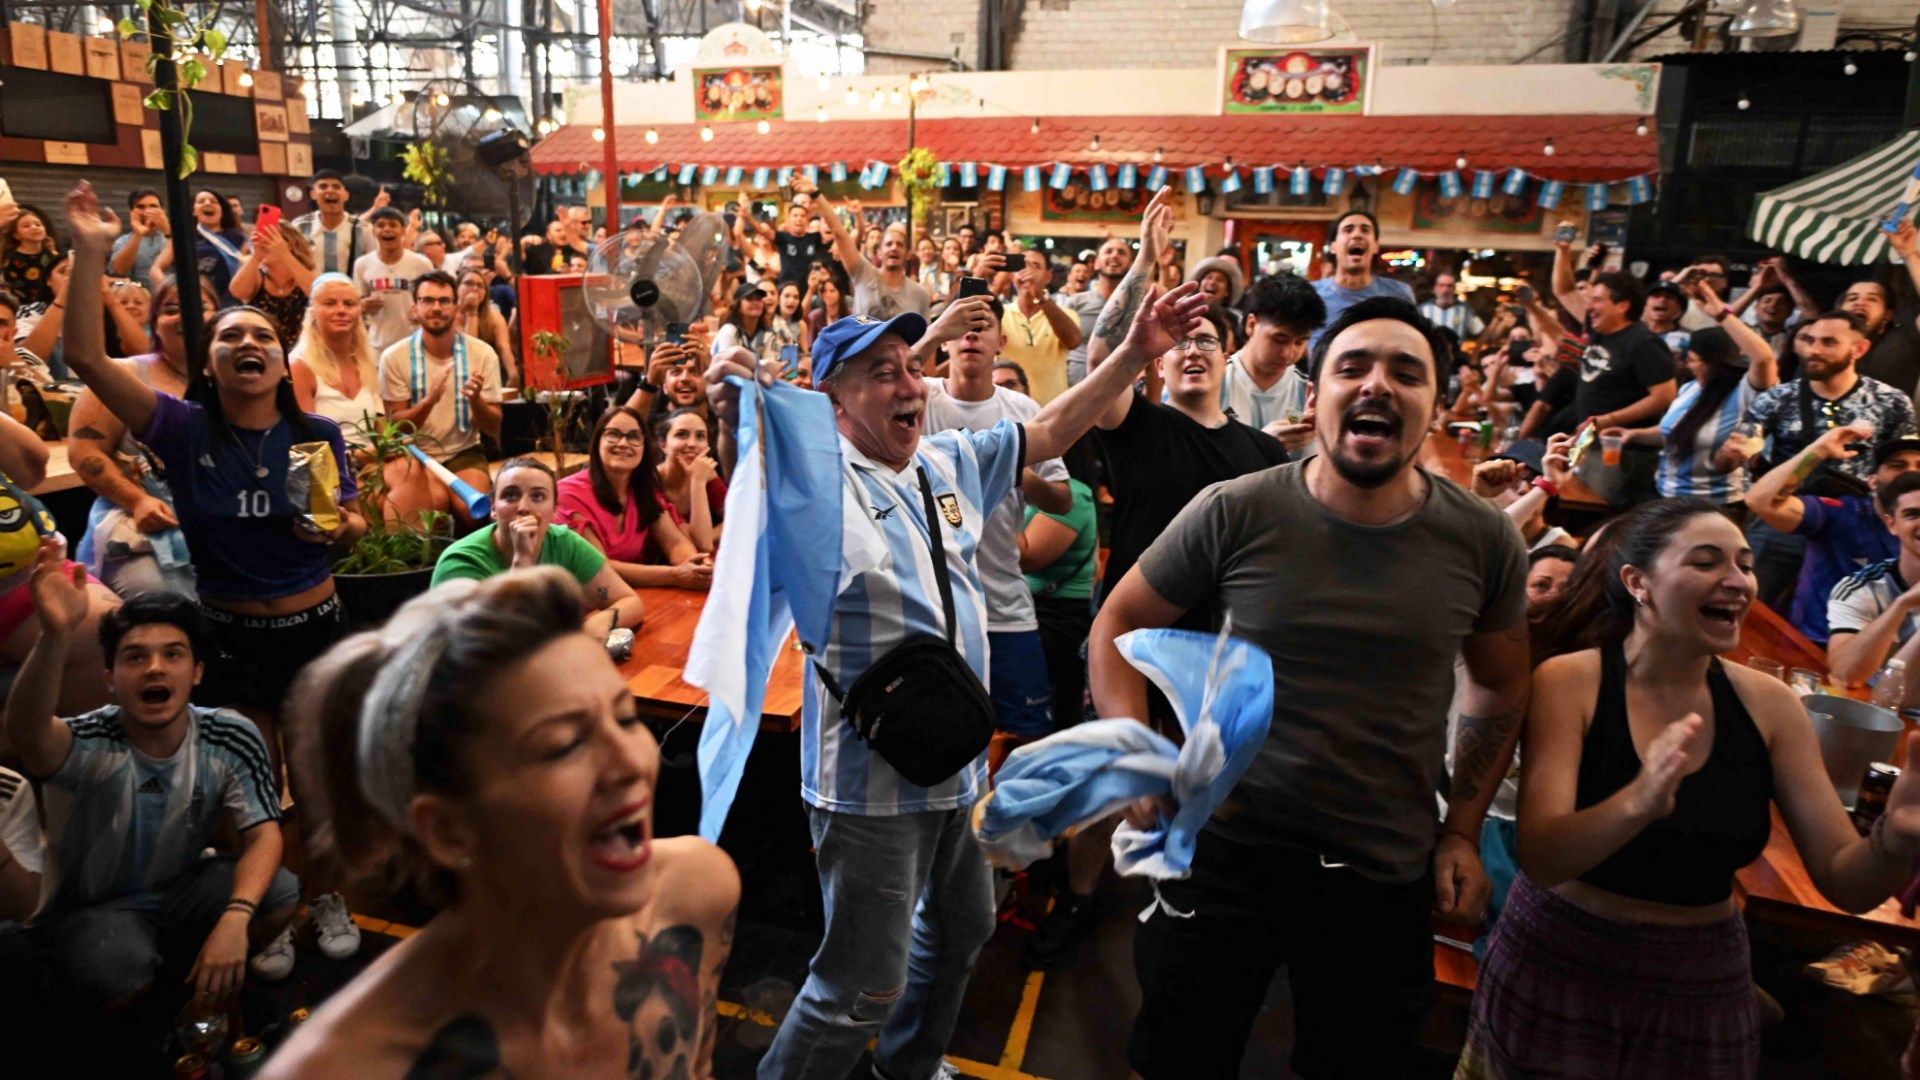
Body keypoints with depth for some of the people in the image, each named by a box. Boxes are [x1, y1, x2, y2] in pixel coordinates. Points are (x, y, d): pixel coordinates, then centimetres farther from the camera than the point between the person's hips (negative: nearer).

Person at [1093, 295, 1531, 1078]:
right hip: (1226, 851, -1)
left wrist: (1462, 830, 7)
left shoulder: (1484, 540, -6)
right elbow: (1118, 624, -3)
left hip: (1389, 876, 2)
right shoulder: (1235, 513, -13)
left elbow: (1500, 687, 10)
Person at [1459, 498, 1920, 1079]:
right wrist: (1636, 804, -43)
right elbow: (1539, 861, -25)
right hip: (1557, 970, -3)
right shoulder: (1569, 682, -16)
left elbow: (1842, 881, -4)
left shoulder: (1769, 704, -5)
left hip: (1702, 987, 3)